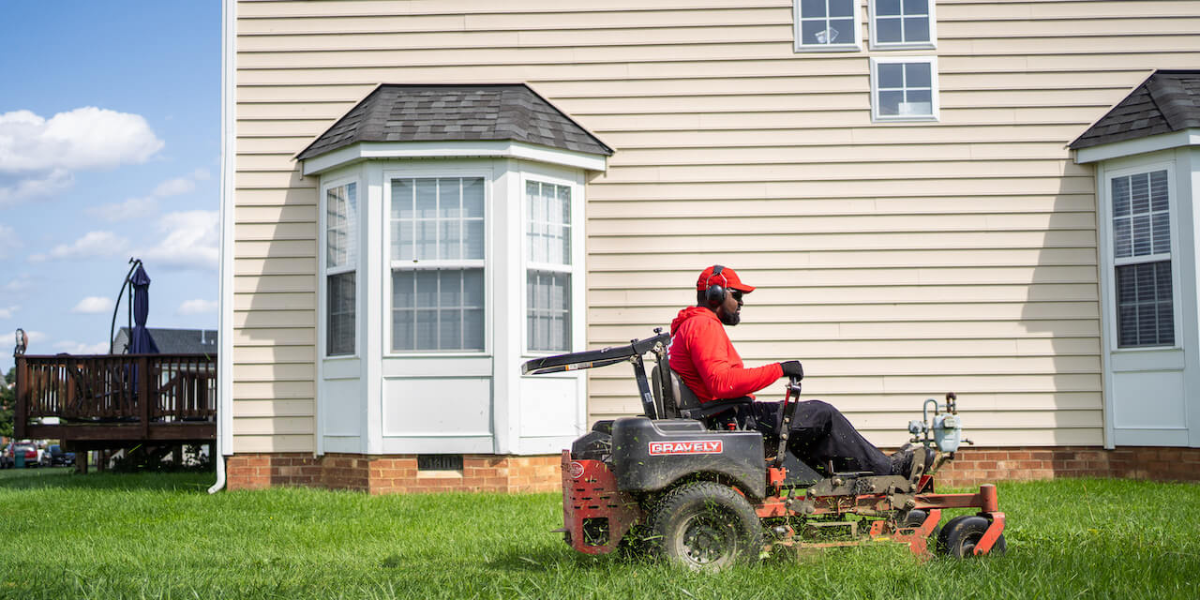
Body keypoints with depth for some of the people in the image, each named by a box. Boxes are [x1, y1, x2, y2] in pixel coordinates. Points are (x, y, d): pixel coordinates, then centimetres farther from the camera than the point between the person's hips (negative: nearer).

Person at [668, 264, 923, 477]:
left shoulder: (688, 326, 20)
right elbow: (723, 383, -27)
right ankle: (886, 469, 7)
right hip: (730, 419, -11)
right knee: (822, 414, -4)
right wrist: (778, 370, -21)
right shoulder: (704, 326, -15)